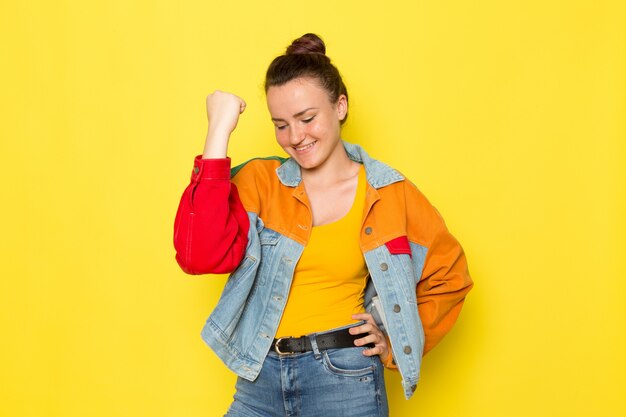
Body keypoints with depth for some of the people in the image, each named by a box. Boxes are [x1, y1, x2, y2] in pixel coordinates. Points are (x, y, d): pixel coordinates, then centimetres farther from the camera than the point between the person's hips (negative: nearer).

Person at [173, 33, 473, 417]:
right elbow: (200, 256, -19)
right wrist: (219, 130, -16)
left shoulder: (389, 194, -2)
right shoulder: (259, 182, -2)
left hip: (345, 381, -1)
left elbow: (450, 276, 9)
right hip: (259, 381, 2)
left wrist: (396, 340, 1)